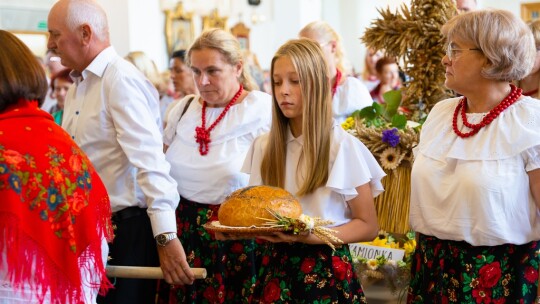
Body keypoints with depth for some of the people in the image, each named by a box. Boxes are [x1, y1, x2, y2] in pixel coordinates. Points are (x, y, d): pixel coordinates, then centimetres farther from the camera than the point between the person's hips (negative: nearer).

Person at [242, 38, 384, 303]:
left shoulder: (343, 146, -10)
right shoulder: (263, 146, 3)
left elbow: (368, 226, -8)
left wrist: (311, 235, -22)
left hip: (324, 269, -3)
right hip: (274, 267, 4)